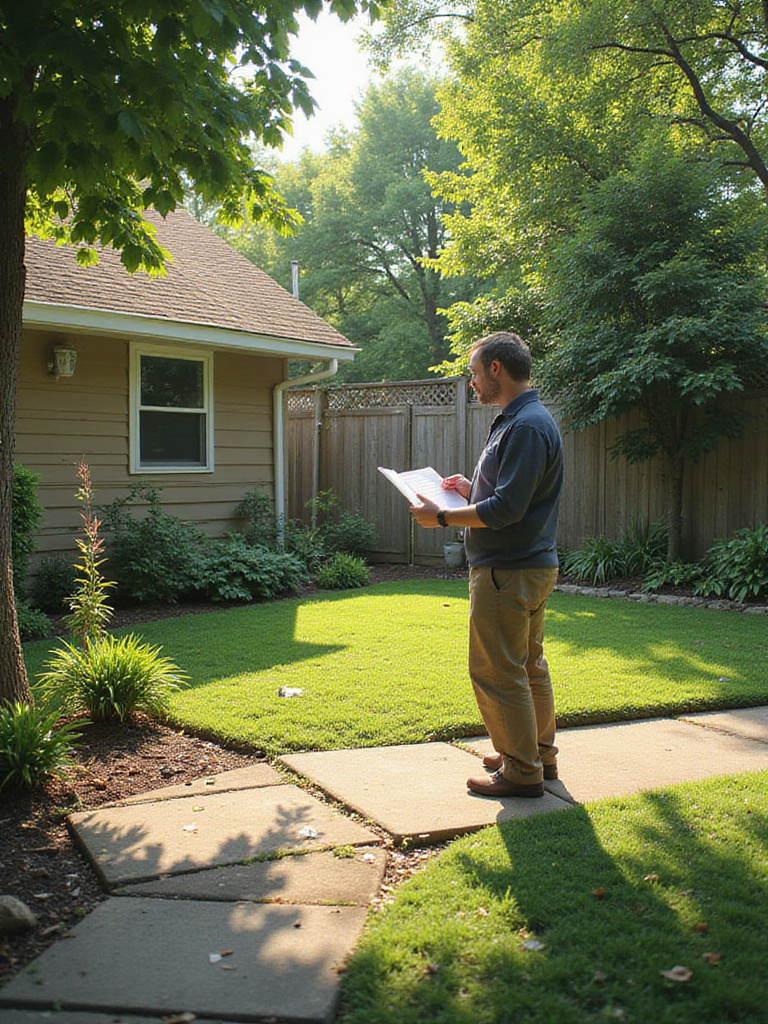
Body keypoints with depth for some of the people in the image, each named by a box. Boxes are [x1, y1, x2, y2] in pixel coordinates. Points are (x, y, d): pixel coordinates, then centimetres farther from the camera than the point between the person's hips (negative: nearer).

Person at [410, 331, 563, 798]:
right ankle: (540, 754, 32)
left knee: (497, 672, -2)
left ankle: (521, 772, 8)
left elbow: (507, 509, -26)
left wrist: (442, 517, -19)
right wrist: (472, 490, 13)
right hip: (532, 564, 11)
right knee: (528, 665, 19)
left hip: (509, 571, -11)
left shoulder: (526, 426, -20)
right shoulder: (522, 419, 14)